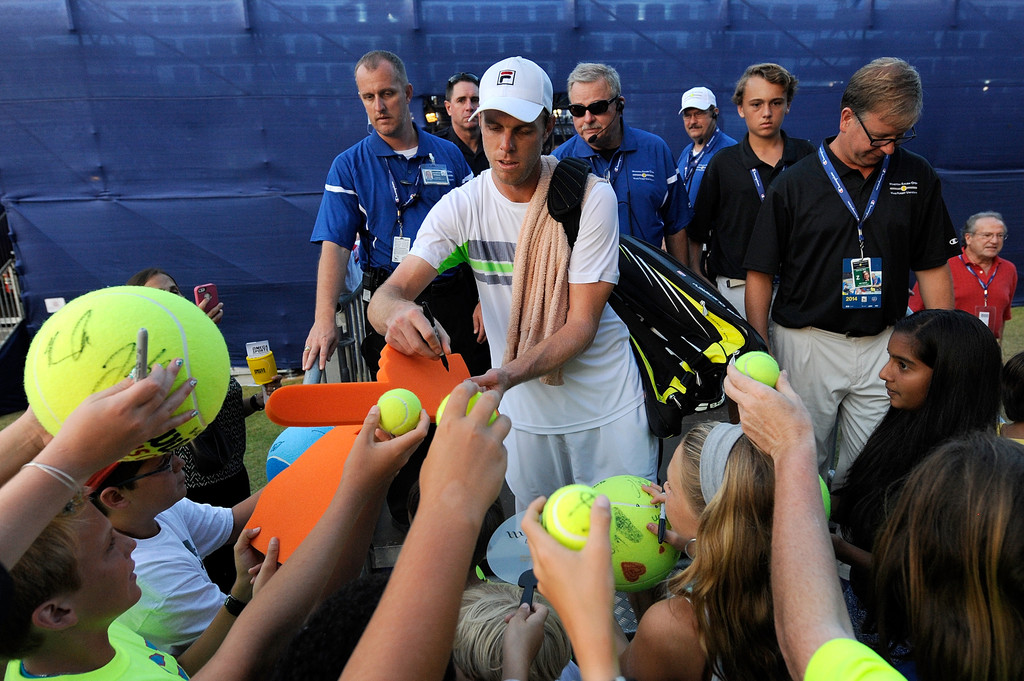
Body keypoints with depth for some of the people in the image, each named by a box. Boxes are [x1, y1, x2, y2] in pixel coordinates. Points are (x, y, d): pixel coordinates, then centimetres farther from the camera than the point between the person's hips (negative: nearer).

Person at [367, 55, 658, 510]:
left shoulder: (592, 196, -13)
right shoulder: (460, 206, -7)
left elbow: (582, 323, -16)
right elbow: (388, 294, -14)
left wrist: (510, 374, -33)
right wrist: (397, 313, -40)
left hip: (608, 404, -1)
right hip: (524, 409, 2)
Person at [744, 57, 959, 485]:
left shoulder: (918, 178, 4)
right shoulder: (794, 185, -5)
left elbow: (933, 269, 9)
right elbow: (760, 274, -4)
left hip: (883, 343, 3)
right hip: (805, 342, -2)